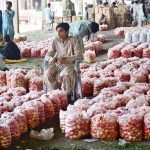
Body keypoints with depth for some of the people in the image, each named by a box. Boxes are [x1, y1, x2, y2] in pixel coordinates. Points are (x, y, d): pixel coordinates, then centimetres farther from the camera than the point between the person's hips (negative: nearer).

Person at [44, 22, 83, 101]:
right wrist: (50, 58, -20)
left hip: (69, 65, -4)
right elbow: (47, 55, 6)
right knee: (47, 73, -26)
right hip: (57, 65, 4)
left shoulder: (72, 40, -4)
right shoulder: (55, 41, 6)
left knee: (66, 75, -37)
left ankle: (68, 95, -13)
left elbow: (79, 55, -10)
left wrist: (67, 59, -26)